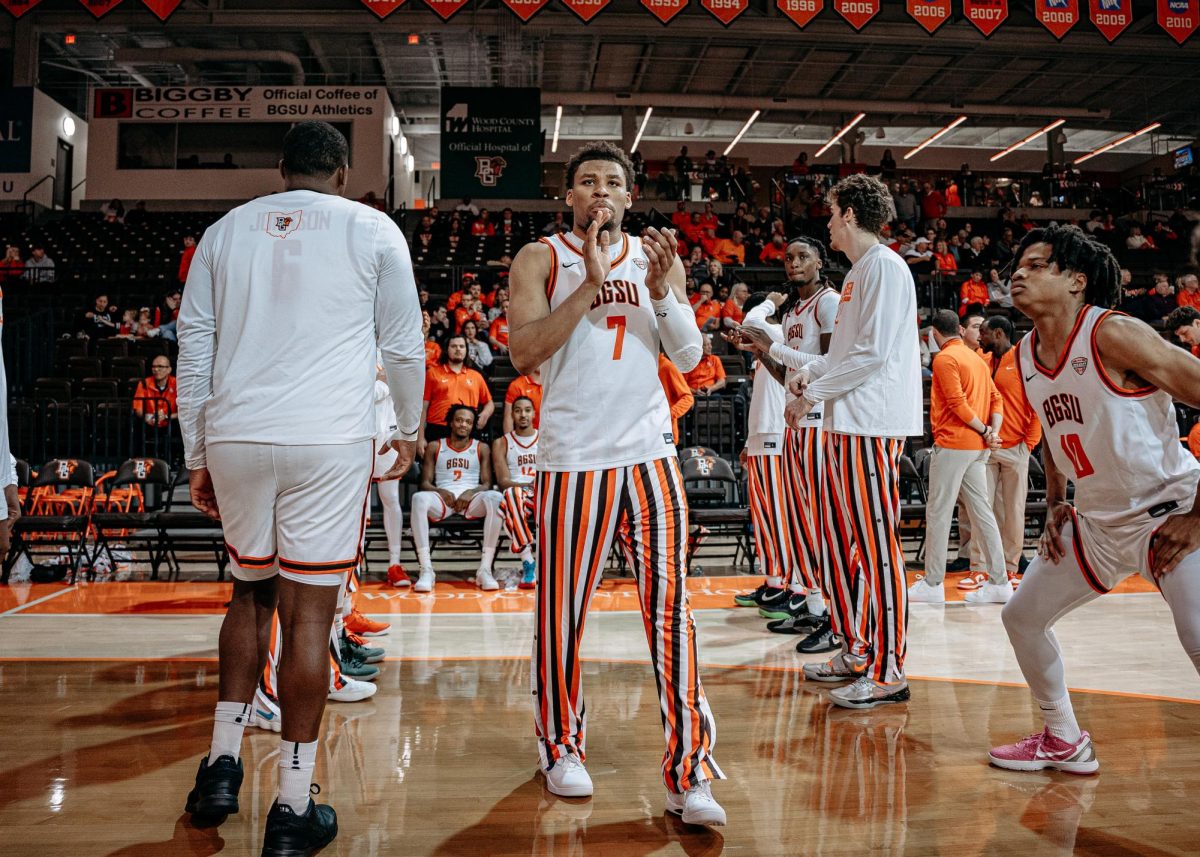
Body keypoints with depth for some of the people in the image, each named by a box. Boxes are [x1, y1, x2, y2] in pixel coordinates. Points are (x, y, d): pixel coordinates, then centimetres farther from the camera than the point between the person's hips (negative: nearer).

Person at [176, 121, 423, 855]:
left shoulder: (226, 229, 14)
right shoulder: (372, 229, 6)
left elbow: (193, 349, 12)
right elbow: (404, 344, 8)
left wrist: (197, 455, 17)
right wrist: (409, 428, 23)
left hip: (235, 436, 3)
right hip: (329, 440, -3)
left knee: (251, 591, 21)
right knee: (309, 609, 1)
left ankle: (222, 765, 21)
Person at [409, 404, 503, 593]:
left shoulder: (481, 448, 16)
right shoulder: (434, 447, 16)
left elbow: (487, 484, 9)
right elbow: (425, 483, 10)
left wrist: (471, 492, -12)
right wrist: (441, 492, -12)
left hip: (472, 499, 0)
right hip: (442, 498, 0)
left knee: (495, 497, -35)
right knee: (419, 498, -36)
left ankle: (485, 569, -35)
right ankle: (426, 570, -38)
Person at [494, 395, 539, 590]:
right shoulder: (501, 443, 11)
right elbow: (503, 481, -1)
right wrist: (527, 485, -20)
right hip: (518, 497, -1)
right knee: (512, 493, -40)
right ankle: (528, 563, -43)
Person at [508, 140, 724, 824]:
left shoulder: (657, 258, 12)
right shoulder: (542, 260, 3)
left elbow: (691, 358, 7)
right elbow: (523, 354, -10)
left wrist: (662, 290, -9)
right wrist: (591, 284, -15)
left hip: (651, 453, 2)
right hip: (574, 458, -2)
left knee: (671, 607, -3)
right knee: (563, 612, 7)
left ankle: (690, 773, 2)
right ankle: (562, 747, 28)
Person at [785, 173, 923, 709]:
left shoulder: (884, 265, -10)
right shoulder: (857, 271, 20)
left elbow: (873, 351, -18)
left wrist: (814, 393, -12)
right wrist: (812, 372, 9)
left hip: (871, 425, -10)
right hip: (845, 422, 10)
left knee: (877, 545, -8)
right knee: (842, 539, 13)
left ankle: (888, 673, -2)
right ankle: (857, 653, 24)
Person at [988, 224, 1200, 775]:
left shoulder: (1114, 335, -21)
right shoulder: (1025, 357, 4)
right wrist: (1054, 505, 12)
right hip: (1097, 520, 8)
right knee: (1022, 615, 11)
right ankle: (1065, 743, 29)